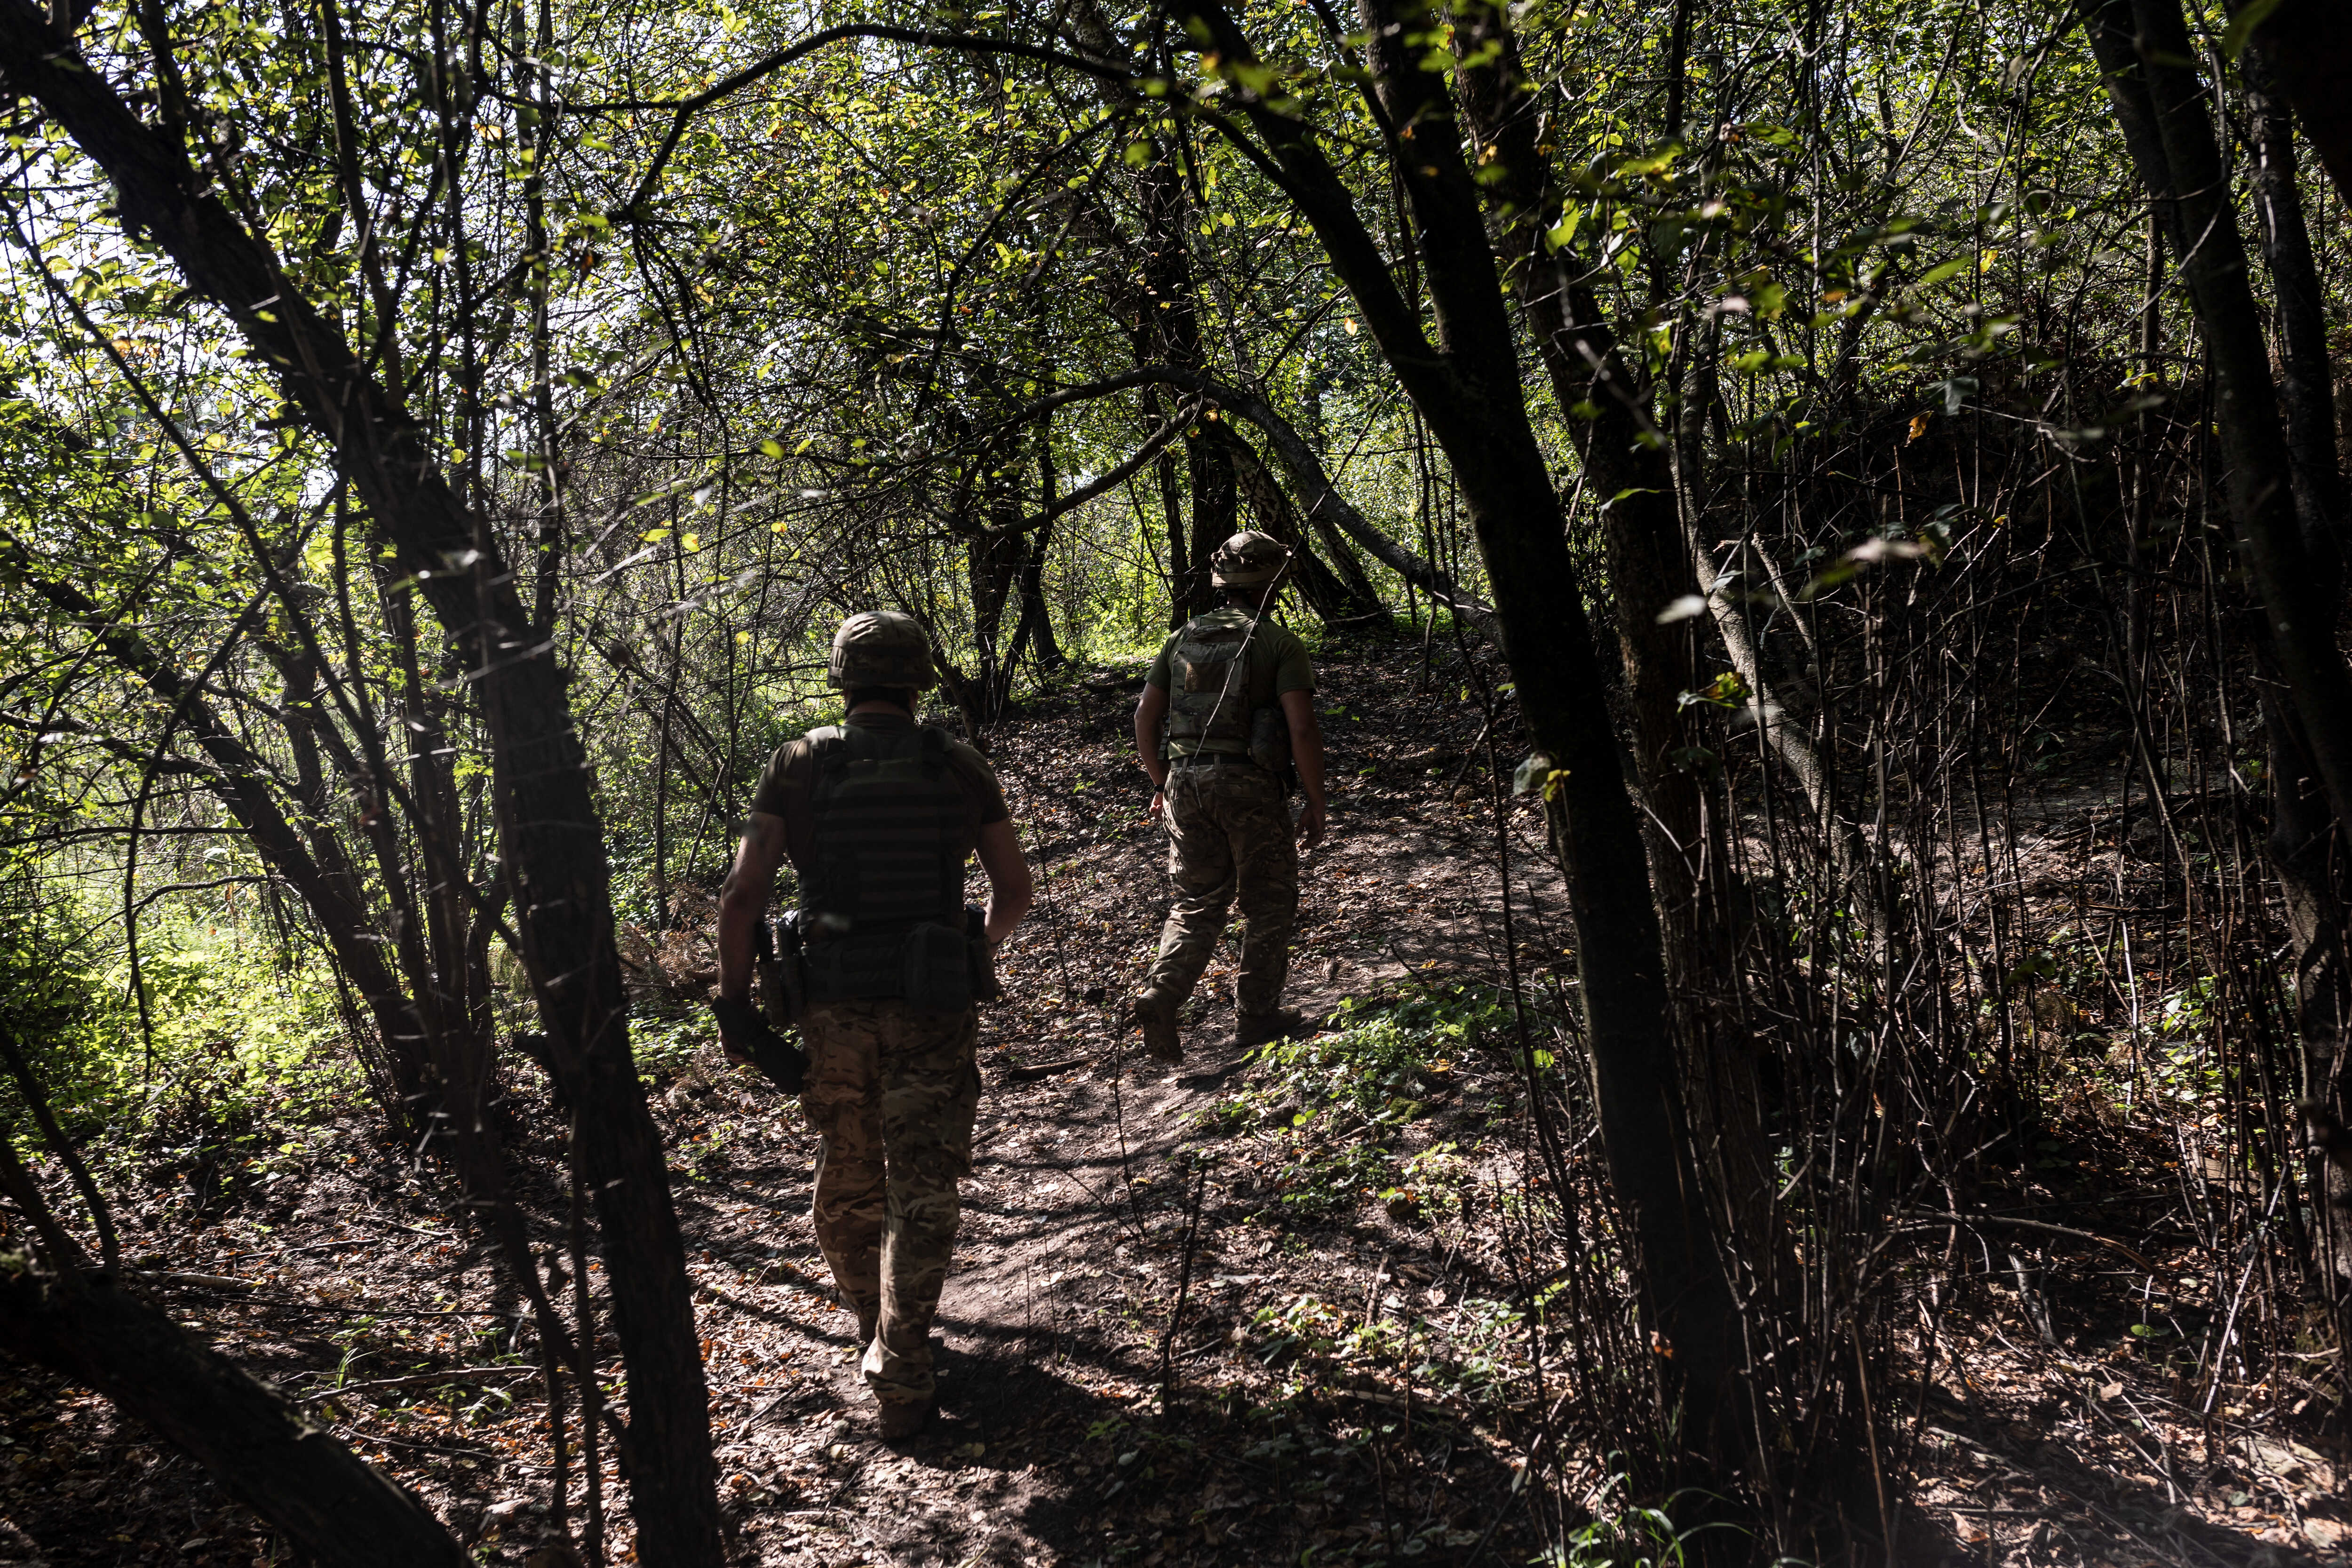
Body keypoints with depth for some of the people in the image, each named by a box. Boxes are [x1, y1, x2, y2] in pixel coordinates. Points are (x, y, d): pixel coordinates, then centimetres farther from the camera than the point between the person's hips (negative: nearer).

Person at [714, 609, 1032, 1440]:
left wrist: (733, 999, 0)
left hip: (833, 1002, 1)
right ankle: (899, 1380, 4)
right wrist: (978, 952, 25)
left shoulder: (801, 764, -3)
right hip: (933, 1005, -1)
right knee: (920, 1192, 6)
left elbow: (741, 894, -9)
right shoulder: (960, 766, 0)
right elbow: (1015, 888, 6)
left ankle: (869, 1317, 41)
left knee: (845, 1170, 21)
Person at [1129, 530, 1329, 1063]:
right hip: (1251, 787, -4)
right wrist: (1316, 804, -5)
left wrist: (1161, 781, 21)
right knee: (1269, 904, 11)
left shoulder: (1184, 637, 10)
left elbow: (1146, 716, 11)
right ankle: (1256, 1017, 17)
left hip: (1187, 783, 5)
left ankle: (1160, 996, -5)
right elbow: (1302, 729, -13)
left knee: (1198, 902, 13)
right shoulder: (1280, 643, -5)